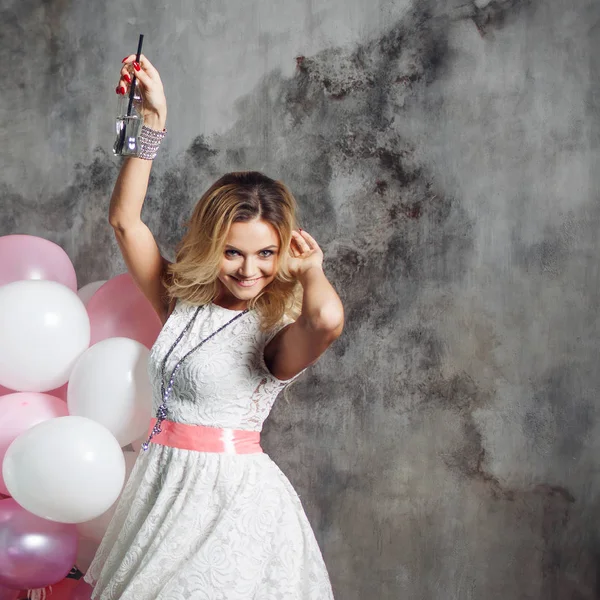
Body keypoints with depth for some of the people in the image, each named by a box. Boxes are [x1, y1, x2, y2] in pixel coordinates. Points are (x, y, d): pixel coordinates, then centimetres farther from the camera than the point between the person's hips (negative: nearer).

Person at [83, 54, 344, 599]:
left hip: (233, 499, -6)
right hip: (163, 490, 6)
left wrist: (310, 269, -16)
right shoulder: (183, 304, 3)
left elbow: (328, 318, -38)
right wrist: (154, 121, -1)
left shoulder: (278, 332, -14)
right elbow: (125, 220, 2)